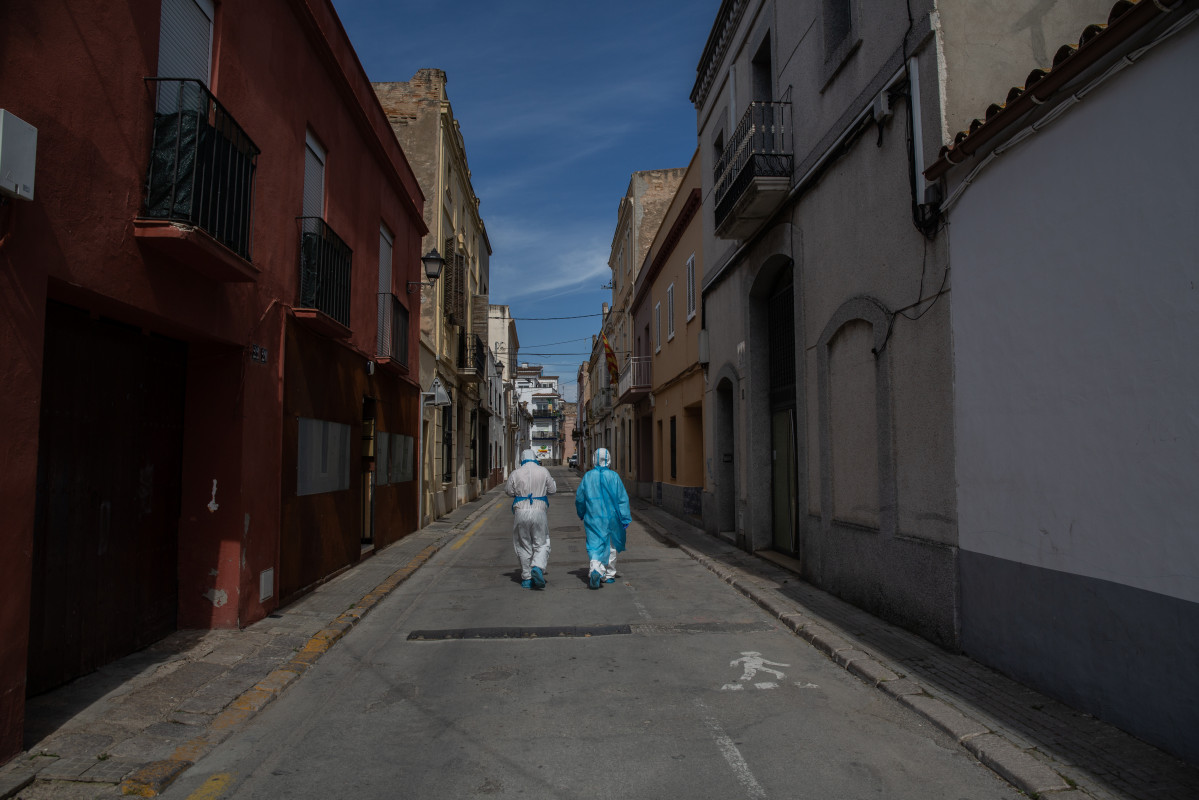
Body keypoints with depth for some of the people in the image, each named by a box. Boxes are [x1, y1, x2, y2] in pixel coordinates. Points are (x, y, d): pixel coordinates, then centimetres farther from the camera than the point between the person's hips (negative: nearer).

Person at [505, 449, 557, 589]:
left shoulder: (516, 473, 1)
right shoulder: (543, 471, 1)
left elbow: (509, 490, 8)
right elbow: (552, 489, 7)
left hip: (521, 512, 1)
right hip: (539, 511, -1)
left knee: (524, 546, 10)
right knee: (541, 543, 8)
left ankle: (527, 578, 12)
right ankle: (538, 567, -18)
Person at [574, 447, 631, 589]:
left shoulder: (588, 476, -3)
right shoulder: (614, 476, -7)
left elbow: (579, 498, 5)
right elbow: (622, 498, -6)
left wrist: (581, 514, 22)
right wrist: (625, 518, 0)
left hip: (593, 518, 0)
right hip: (611, 517, 0)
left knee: (594, 545, 0)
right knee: (611, 546, 15)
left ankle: (595, 570, -25)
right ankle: (609, 575, 24)